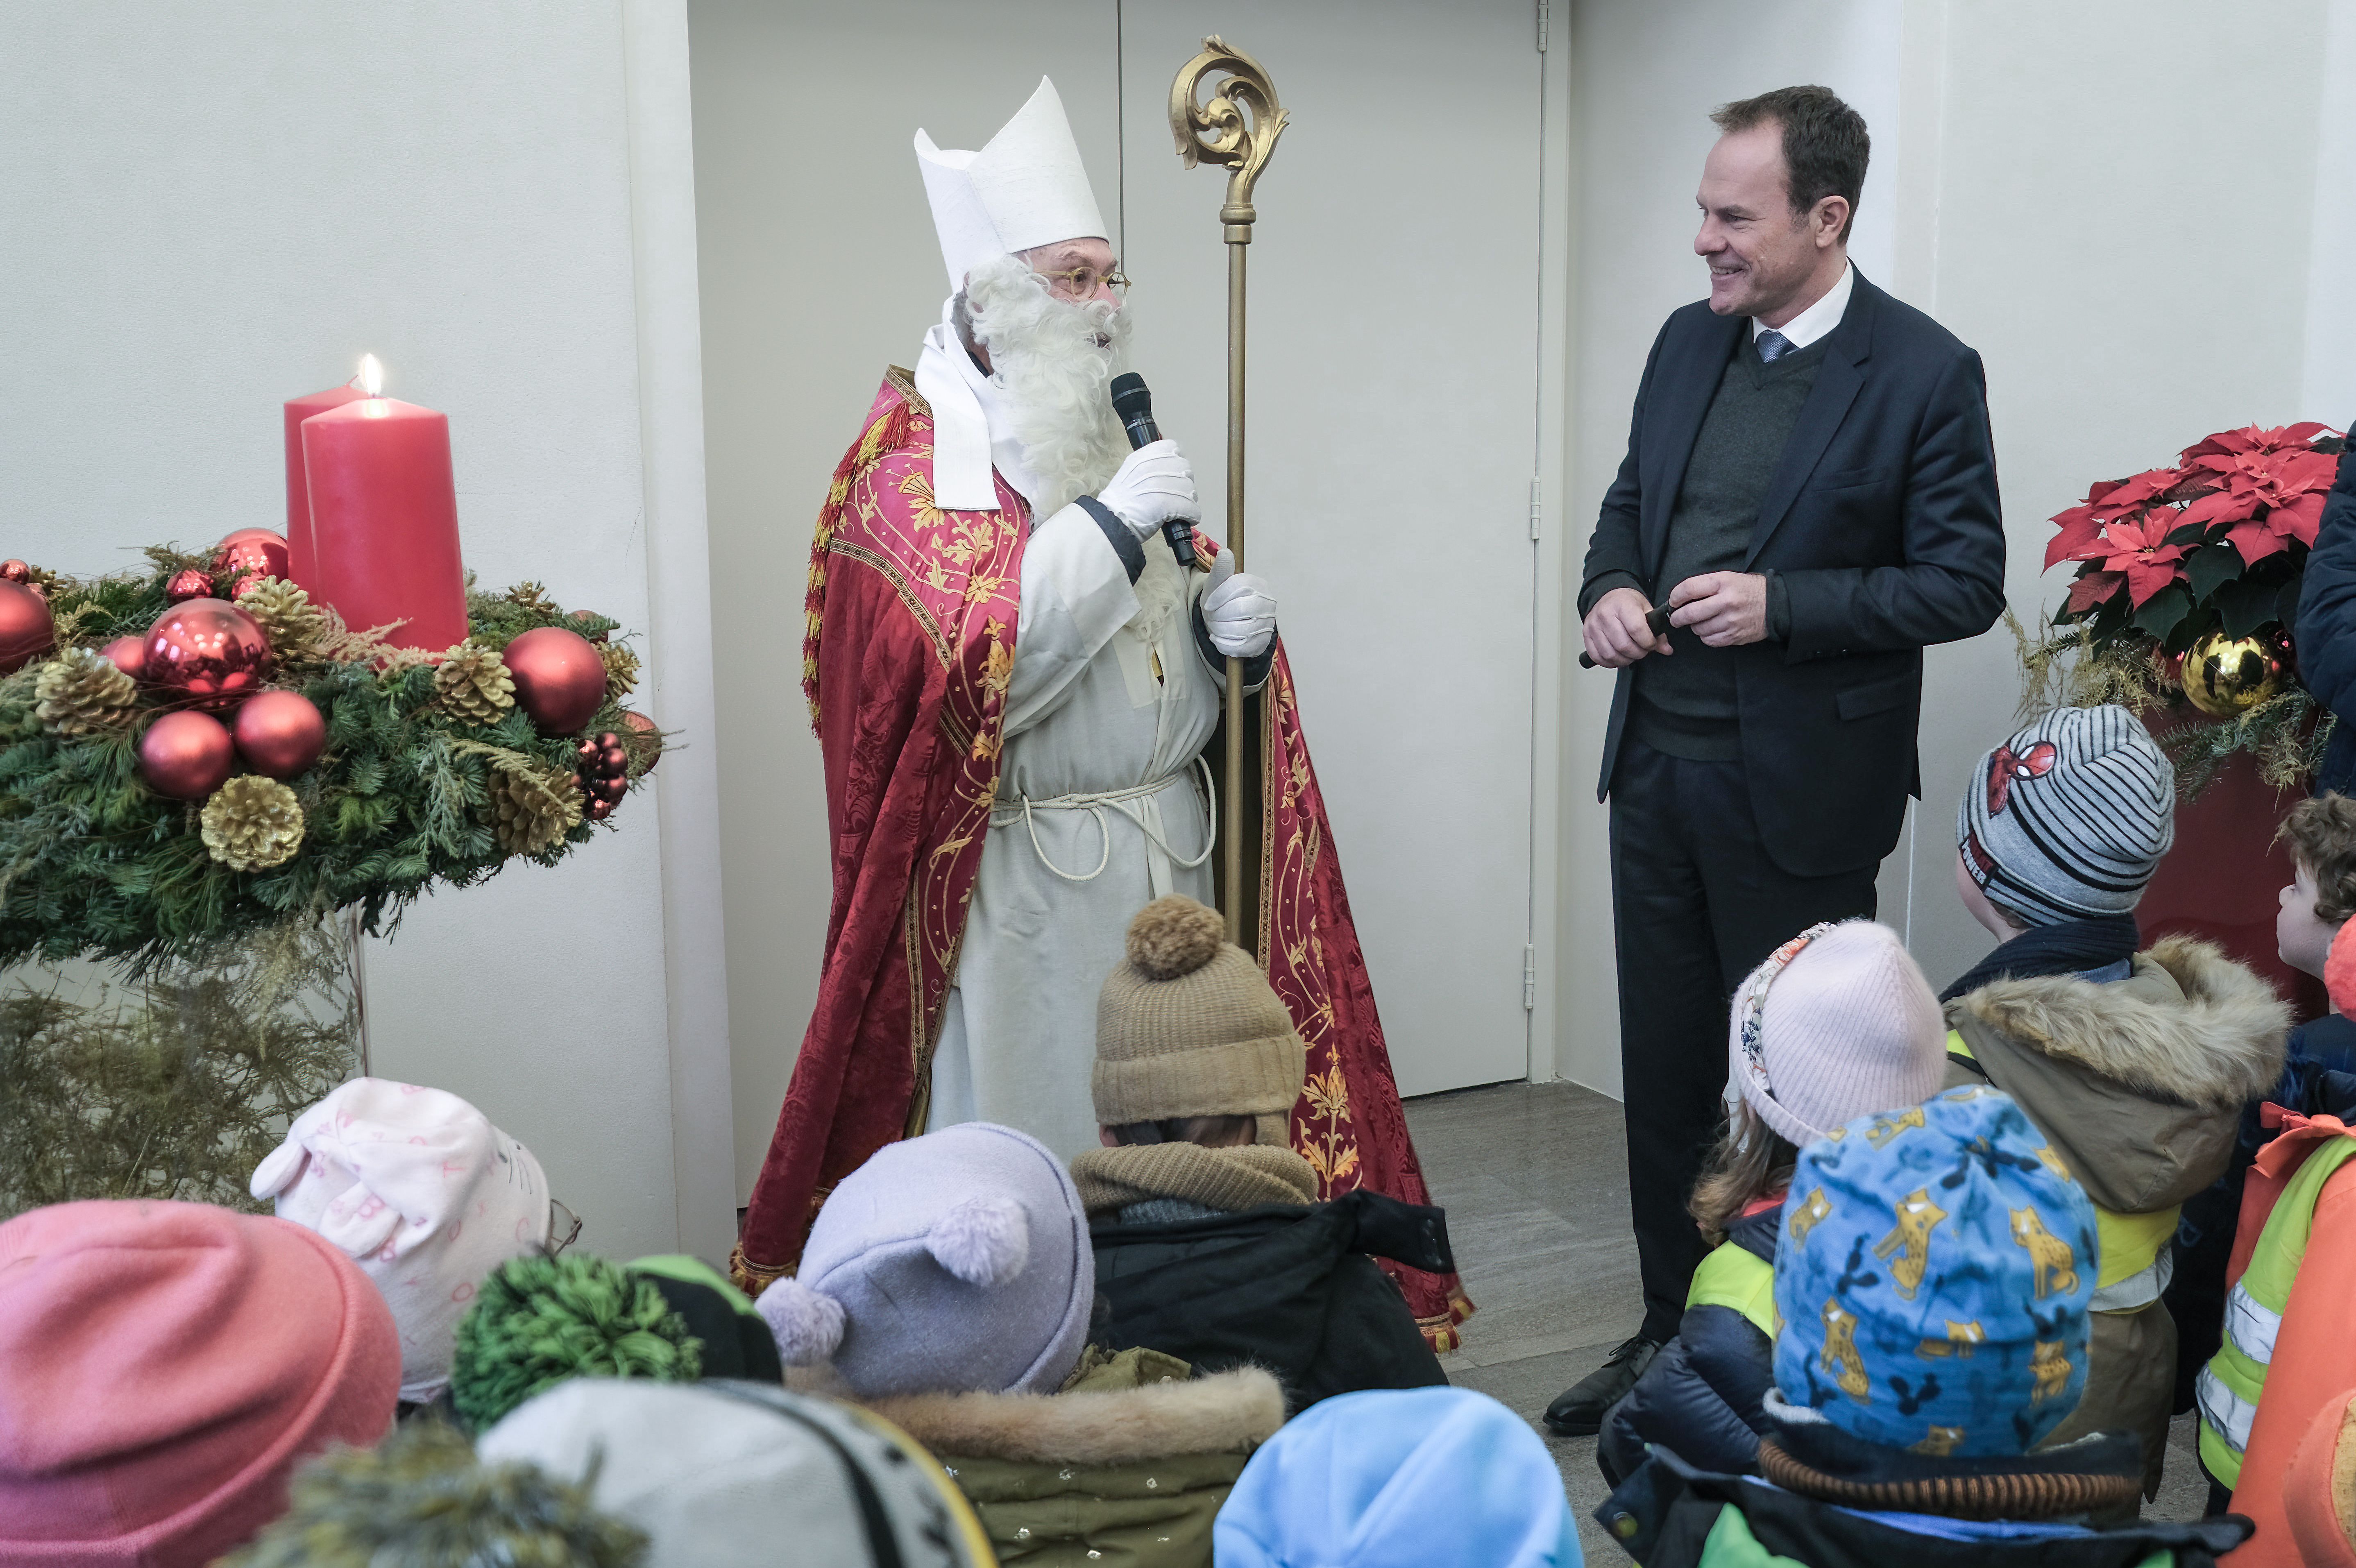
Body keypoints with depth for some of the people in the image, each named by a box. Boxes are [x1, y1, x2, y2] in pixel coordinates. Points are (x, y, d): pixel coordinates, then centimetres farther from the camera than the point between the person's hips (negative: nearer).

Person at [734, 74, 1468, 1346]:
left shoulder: (1114, 433, 14)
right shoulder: (912, 459, -8)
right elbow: (972, 666, -22)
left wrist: (1235, 625, -1)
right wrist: (1111, 524, -22)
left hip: (1167, 851, 7)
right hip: (1021, 873, -6)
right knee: (1025, 1145, 3)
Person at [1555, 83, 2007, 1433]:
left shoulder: (1925, 372, -10)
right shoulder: (1689, 342, 8)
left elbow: (1966, 583, -10)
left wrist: (1785, 604, -21)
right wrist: (1610, 587, -3)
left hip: (1800, 789, -6)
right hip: (1659, 765, 6)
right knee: (1665, 1068, 15)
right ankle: (1672, 1333, 32)